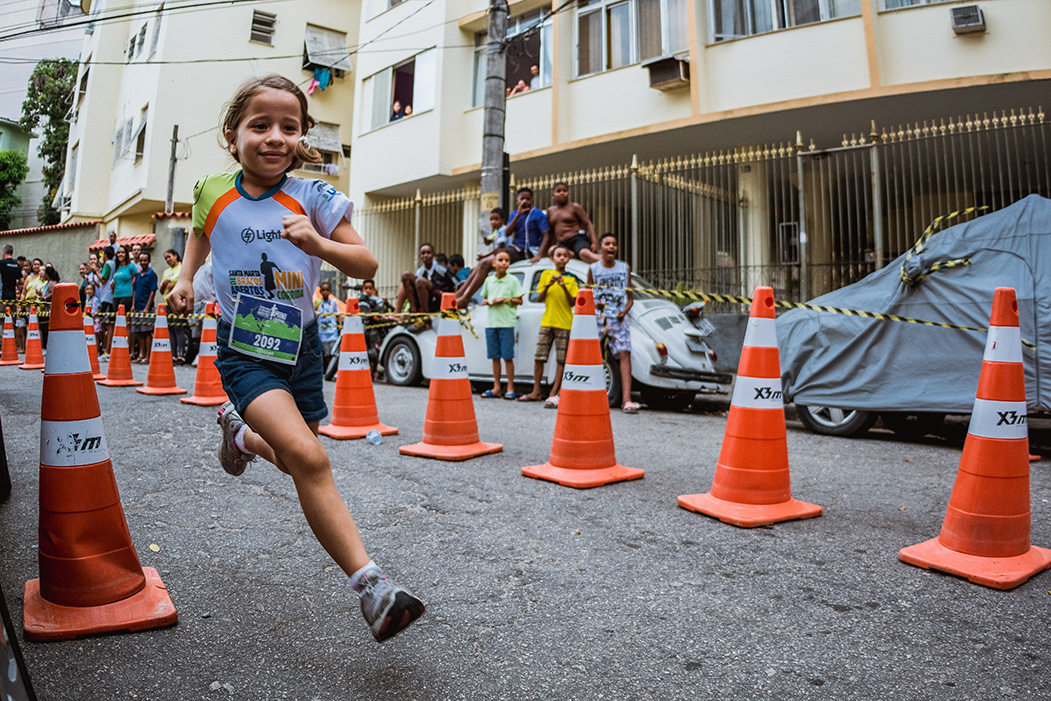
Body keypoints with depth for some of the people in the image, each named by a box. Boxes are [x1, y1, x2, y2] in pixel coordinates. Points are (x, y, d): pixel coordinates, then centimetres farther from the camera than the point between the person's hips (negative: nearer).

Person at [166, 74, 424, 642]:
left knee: (295, 461, 18)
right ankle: (370, 584, -18)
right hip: (245, 353, -2)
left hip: (301, 345, 2)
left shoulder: (311, 197, -8)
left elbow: (367, 265, -12)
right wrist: (185, 277, 10)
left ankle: (240, 432, 52)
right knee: (308, 459, -23)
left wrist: (319, 243, -28)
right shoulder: (215, 192, -3)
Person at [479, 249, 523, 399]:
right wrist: (488, 301, -2)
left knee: (507, 356, -4)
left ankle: (510, 388, 4)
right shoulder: (489, 280, 12)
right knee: (495, 357, 8)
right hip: (491, 323, 4)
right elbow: (483, 299, 19)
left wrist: (505, 299, -13)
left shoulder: (513, 280, 0)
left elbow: (519, 301, 0)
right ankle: (496, 388, 15)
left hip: (506, 323, -4)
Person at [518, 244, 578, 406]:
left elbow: (572, 303, -2)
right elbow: (539, 299, 5)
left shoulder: (571, 279, 6)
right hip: (547, 322, 2)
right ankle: (536, 392, 10)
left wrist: (564, 287, -14)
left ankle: (553, 395, 1)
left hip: (564, 324, -1)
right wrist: (548, 285, -11)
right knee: (539, 357, 1)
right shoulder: (546, 274, 9)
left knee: (561, 360, -3)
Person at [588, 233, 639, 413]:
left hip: (618, 319, 0)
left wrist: (624, 311, -7)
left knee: (624, 353, -14)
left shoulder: (625, 268, 11)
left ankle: (626, 400, -21)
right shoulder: (593, 269, 8)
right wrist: (594, 305, -10)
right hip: (597, 317, 0)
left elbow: (630, 297, 12)